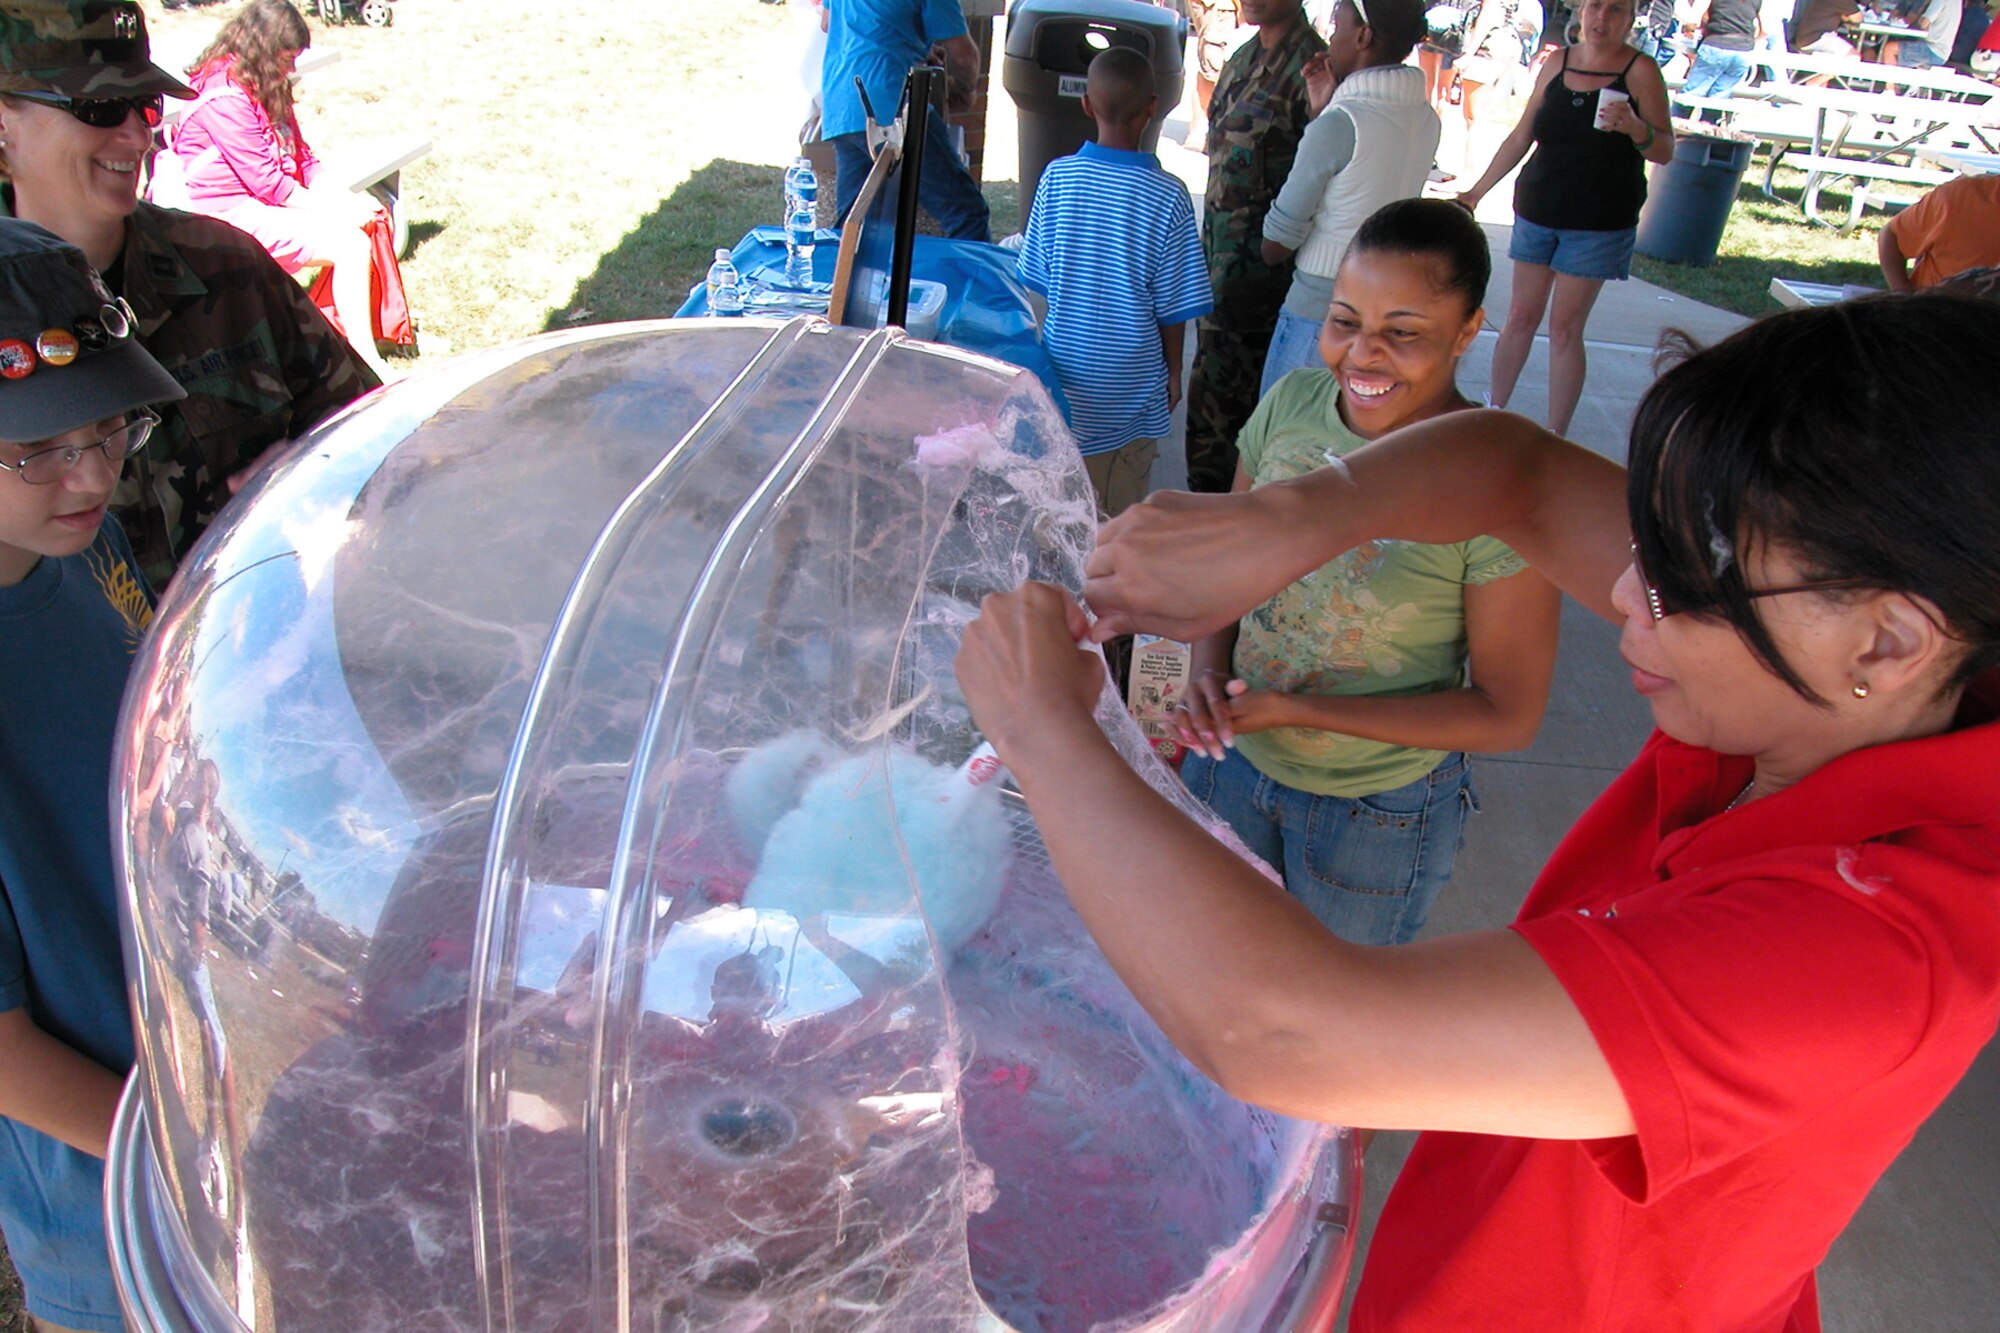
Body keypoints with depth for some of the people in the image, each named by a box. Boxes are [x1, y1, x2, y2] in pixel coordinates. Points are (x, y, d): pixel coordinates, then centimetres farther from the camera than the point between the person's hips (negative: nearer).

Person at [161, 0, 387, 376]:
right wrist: (332, 210, -16)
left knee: (368, 215, -3)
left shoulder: (266, 87, 12)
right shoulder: (226, 97, -19)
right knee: (350, 244, -24)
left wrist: (344, 199, -3)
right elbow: (266, 180, -22)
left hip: (272, 202, 10)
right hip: (235, 214, -10)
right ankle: (366, 362, -21)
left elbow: (301, 155, 12)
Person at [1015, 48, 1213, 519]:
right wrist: (1173, 370, 8)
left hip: (1065, 367, 3)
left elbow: (1036, 276, 1)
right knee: (1121, 514, 10)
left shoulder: (1057, 176, -7)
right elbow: (1174, 304, -7)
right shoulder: (1168, 196, -12)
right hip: (1131, 382, -2)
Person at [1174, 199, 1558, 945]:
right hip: (1234, 757, 4)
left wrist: (1294, 708, -24)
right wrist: (1207, 669, -15)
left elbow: (1508, 716, -19)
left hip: (1380, 810, -4)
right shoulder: (1292, 402, -10)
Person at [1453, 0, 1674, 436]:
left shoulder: (1640, 71, -5)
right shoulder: (1557, 63, 6)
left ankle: (1554, 437, 4)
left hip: (1598, 224, -3)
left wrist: (1636, 128, -27)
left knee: (1565, 328, -3)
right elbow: (1521, 137, 14)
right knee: (1521, 316, 7)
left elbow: (1665, 152, -6)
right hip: (1536, 213, 4)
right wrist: (1477, 191, 14)